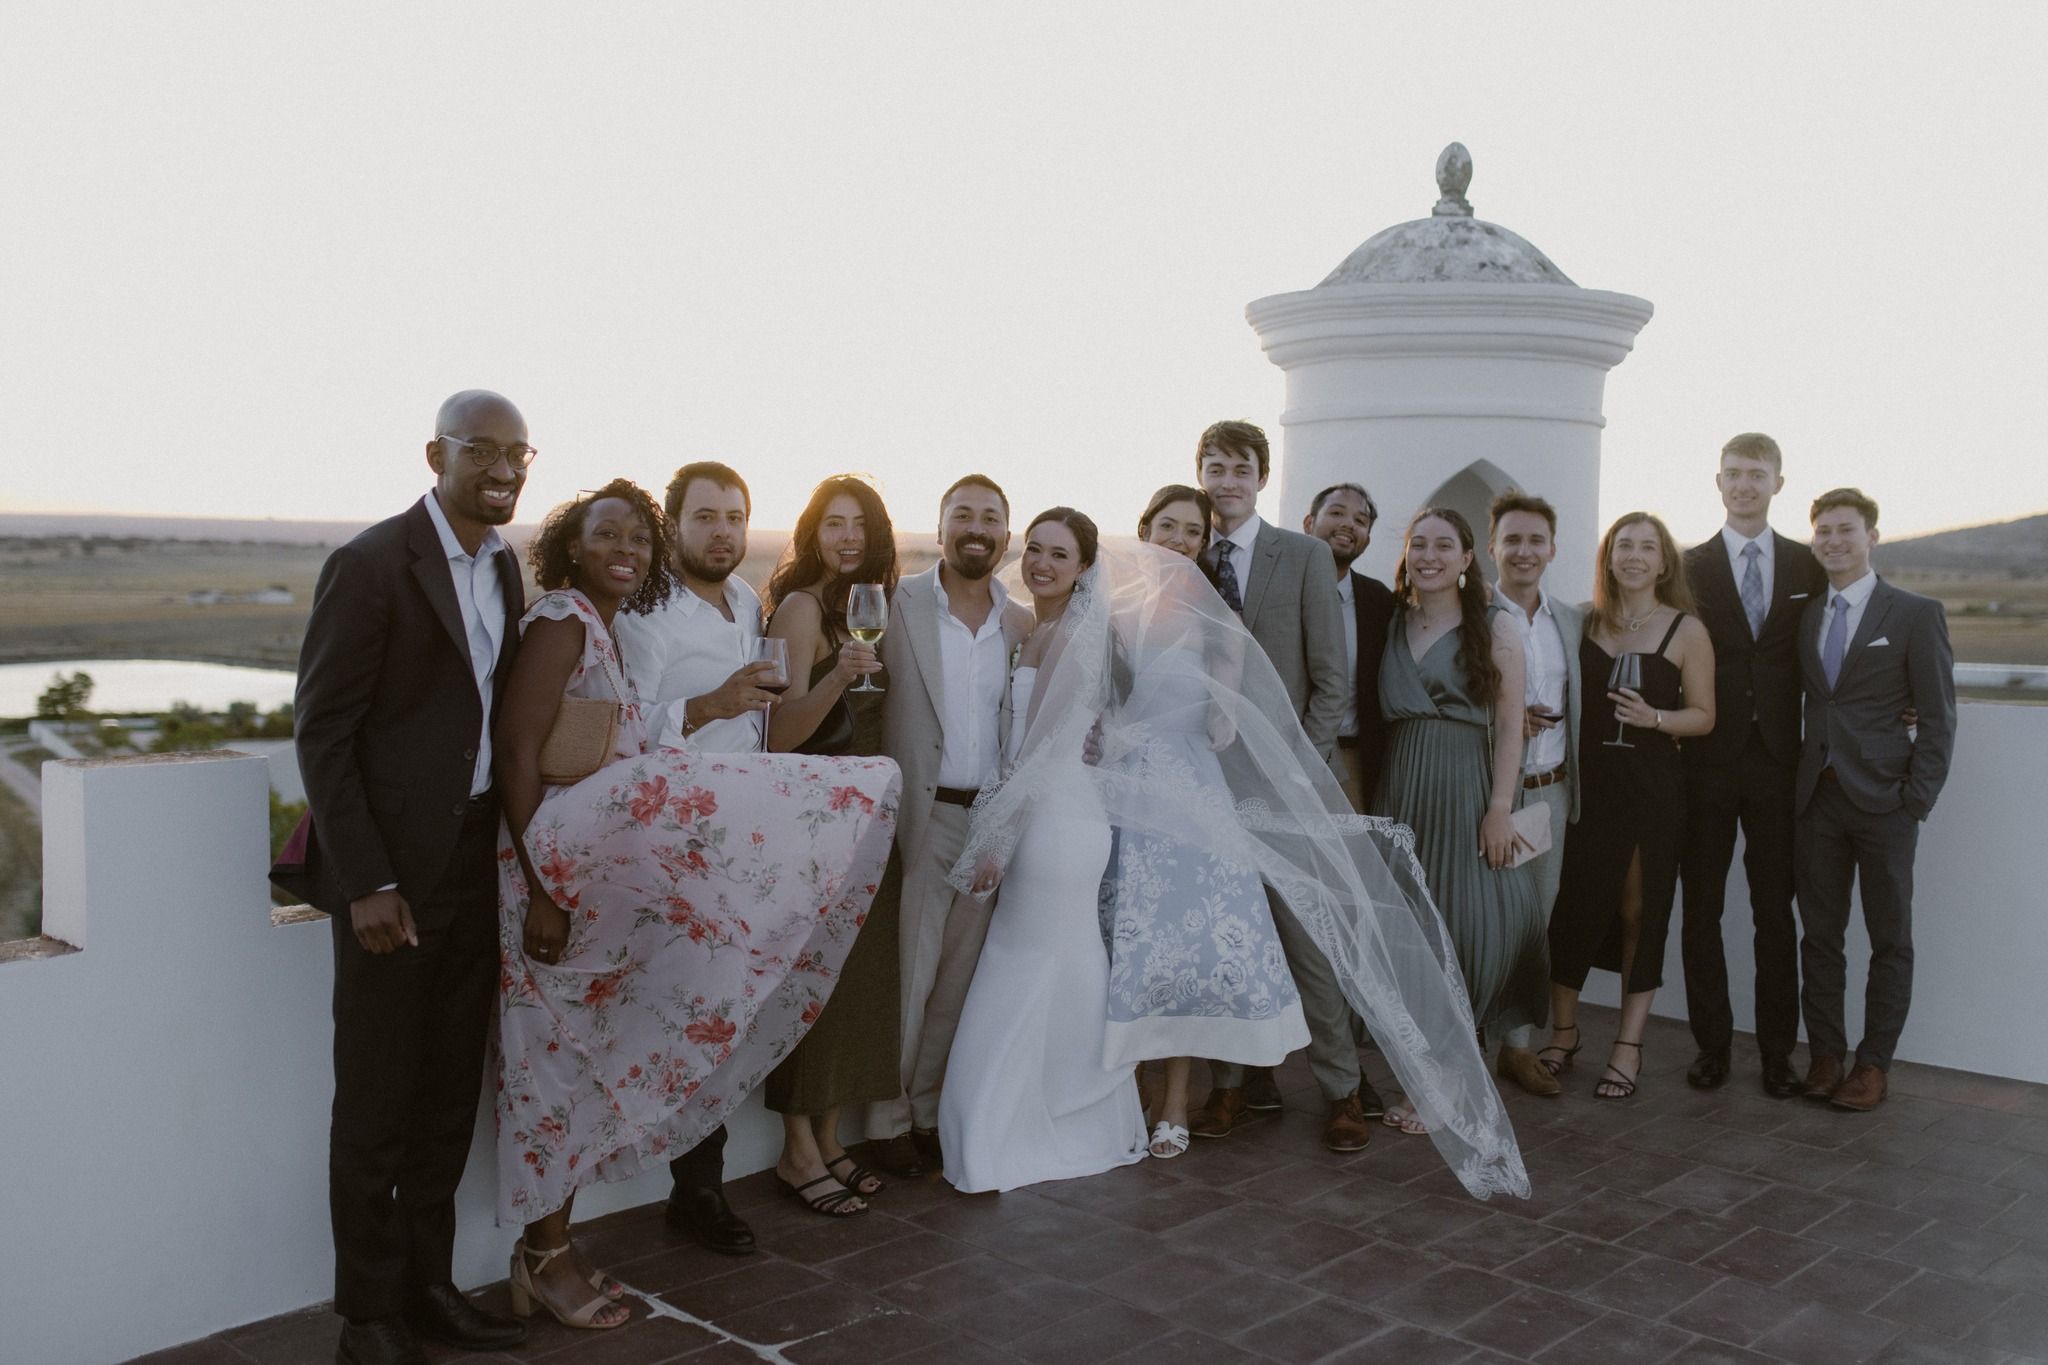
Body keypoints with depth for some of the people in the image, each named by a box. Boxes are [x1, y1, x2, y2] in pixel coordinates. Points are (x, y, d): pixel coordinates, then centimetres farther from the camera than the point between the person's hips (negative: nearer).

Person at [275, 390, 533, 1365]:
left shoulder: (502, 567, 10)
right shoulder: (371, 564, -11)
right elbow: (321, 731, -12)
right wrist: (367, 883, -16)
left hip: (477, 856, 7)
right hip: (394, 867, -6)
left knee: (450, 1094, 14)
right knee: (376, 1100, 4)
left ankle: (428, 1286, 27)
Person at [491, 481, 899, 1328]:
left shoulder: (603, 630, 14)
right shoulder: (562, 618, -12)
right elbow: (516, 754, -20)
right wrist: (541, 890, -23)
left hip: (603, 880, 9)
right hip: (562, 875, -9)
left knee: (577, 1060, 14)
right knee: (564, 1062, 0)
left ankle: (548, 1250, 25)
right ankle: (546, 1256, 14)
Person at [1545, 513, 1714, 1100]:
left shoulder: (1686, 630, 1)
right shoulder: (1584, 621, 8)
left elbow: (1704, 715, 0)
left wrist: (1654, 717, -17)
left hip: (1650, 783, -2)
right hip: (1587, 780, 2)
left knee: (1640, 910, 4)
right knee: (1573, 903, 1)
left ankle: (1629, 1046, 14)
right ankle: (1562, 1034, 17)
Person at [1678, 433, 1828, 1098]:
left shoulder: (1807, 565, 7)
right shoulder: (1689, 567, 2)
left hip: (1777, 761, 1)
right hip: (1706, 761, 0)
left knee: (1776, 912, 6)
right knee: (1701, 911, 6)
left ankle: (1778, 1050, 15)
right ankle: (1712, 1043, 17)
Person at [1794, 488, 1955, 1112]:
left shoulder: (1916, 614, -2)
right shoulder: (1805, 616, 11)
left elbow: (1938, 717, -4)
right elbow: (1805, 700, 12)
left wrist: (1916, 800, -11)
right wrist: (1798, 778, -1)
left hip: (1883, 800, -4)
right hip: (1818, 796, 4)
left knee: (1890, 939, 4)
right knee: (1819, 932, 8)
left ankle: (1874, 1063, 12)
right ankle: (1825, 1054, 17)